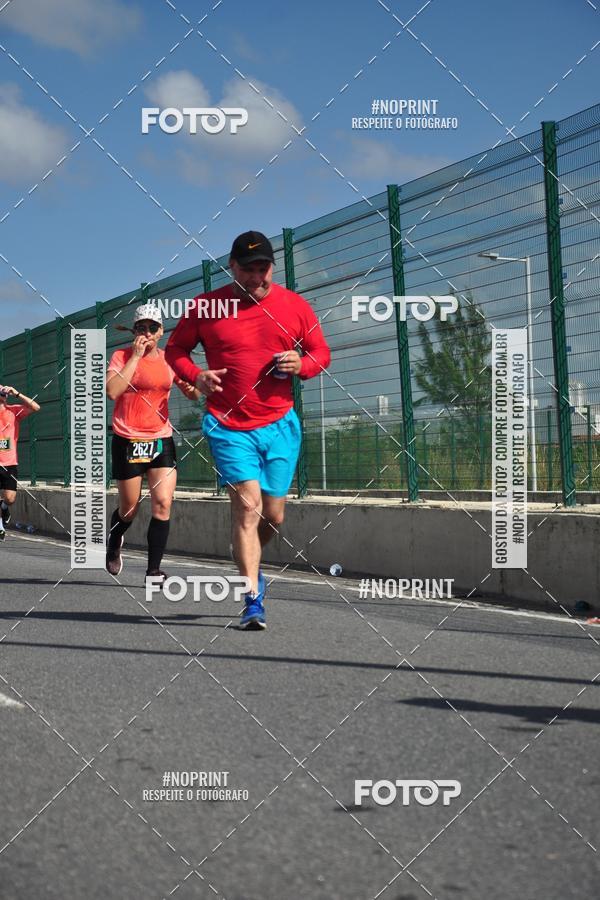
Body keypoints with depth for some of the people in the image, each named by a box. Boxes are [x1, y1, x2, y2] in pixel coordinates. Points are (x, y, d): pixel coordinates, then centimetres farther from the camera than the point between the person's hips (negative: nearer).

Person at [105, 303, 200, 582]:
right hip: (128, 441, -3)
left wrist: (193, 388, -10)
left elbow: (193, 394, 14)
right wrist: (136, 356, -18)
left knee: (163, 503, -11)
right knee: (129, 508, 8)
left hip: (162, 440, 3)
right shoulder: (122, 356, -4)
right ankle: (113, 544, 40)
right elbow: (112, 391, -21)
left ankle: (154, 569, -4)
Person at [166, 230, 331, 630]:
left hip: (280, 425, 3)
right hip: (229, 427, -2)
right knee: (247, 504, -16)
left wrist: (302, 364, -10)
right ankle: (253, 599, -11)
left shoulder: (295, 305, 4)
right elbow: (175, 349, 10)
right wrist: (195, 375, -10)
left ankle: (250, 566, 39)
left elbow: (322, 352, 13)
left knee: (273, 515, 7)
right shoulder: (205, 307, 0)